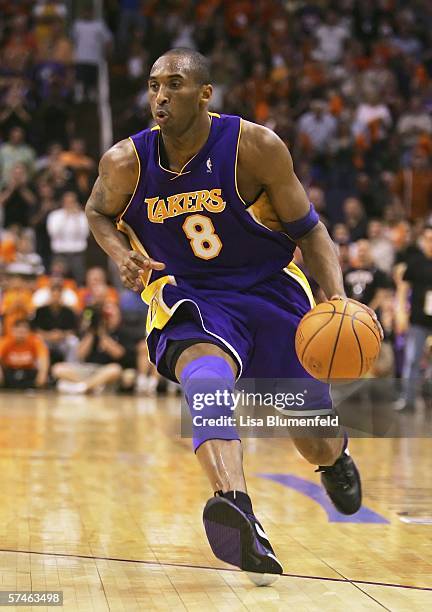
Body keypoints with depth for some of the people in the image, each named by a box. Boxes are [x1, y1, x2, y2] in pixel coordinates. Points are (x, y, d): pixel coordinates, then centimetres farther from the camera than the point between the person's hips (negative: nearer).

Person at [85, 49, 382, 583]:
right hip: (189, 299, 0)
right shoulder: (126, 163, -12)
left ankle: (335, 457, 49)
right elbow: (98, 211, 11)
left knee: (318, 446, 8)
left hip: (271, 292, 1)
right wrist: (121, 255, -10)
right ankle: (241, 518, -56)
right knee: (206, 380, -37)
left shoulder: (256, 147, -17)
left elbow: (307, 230, -6)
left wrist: (338, 298, -20)